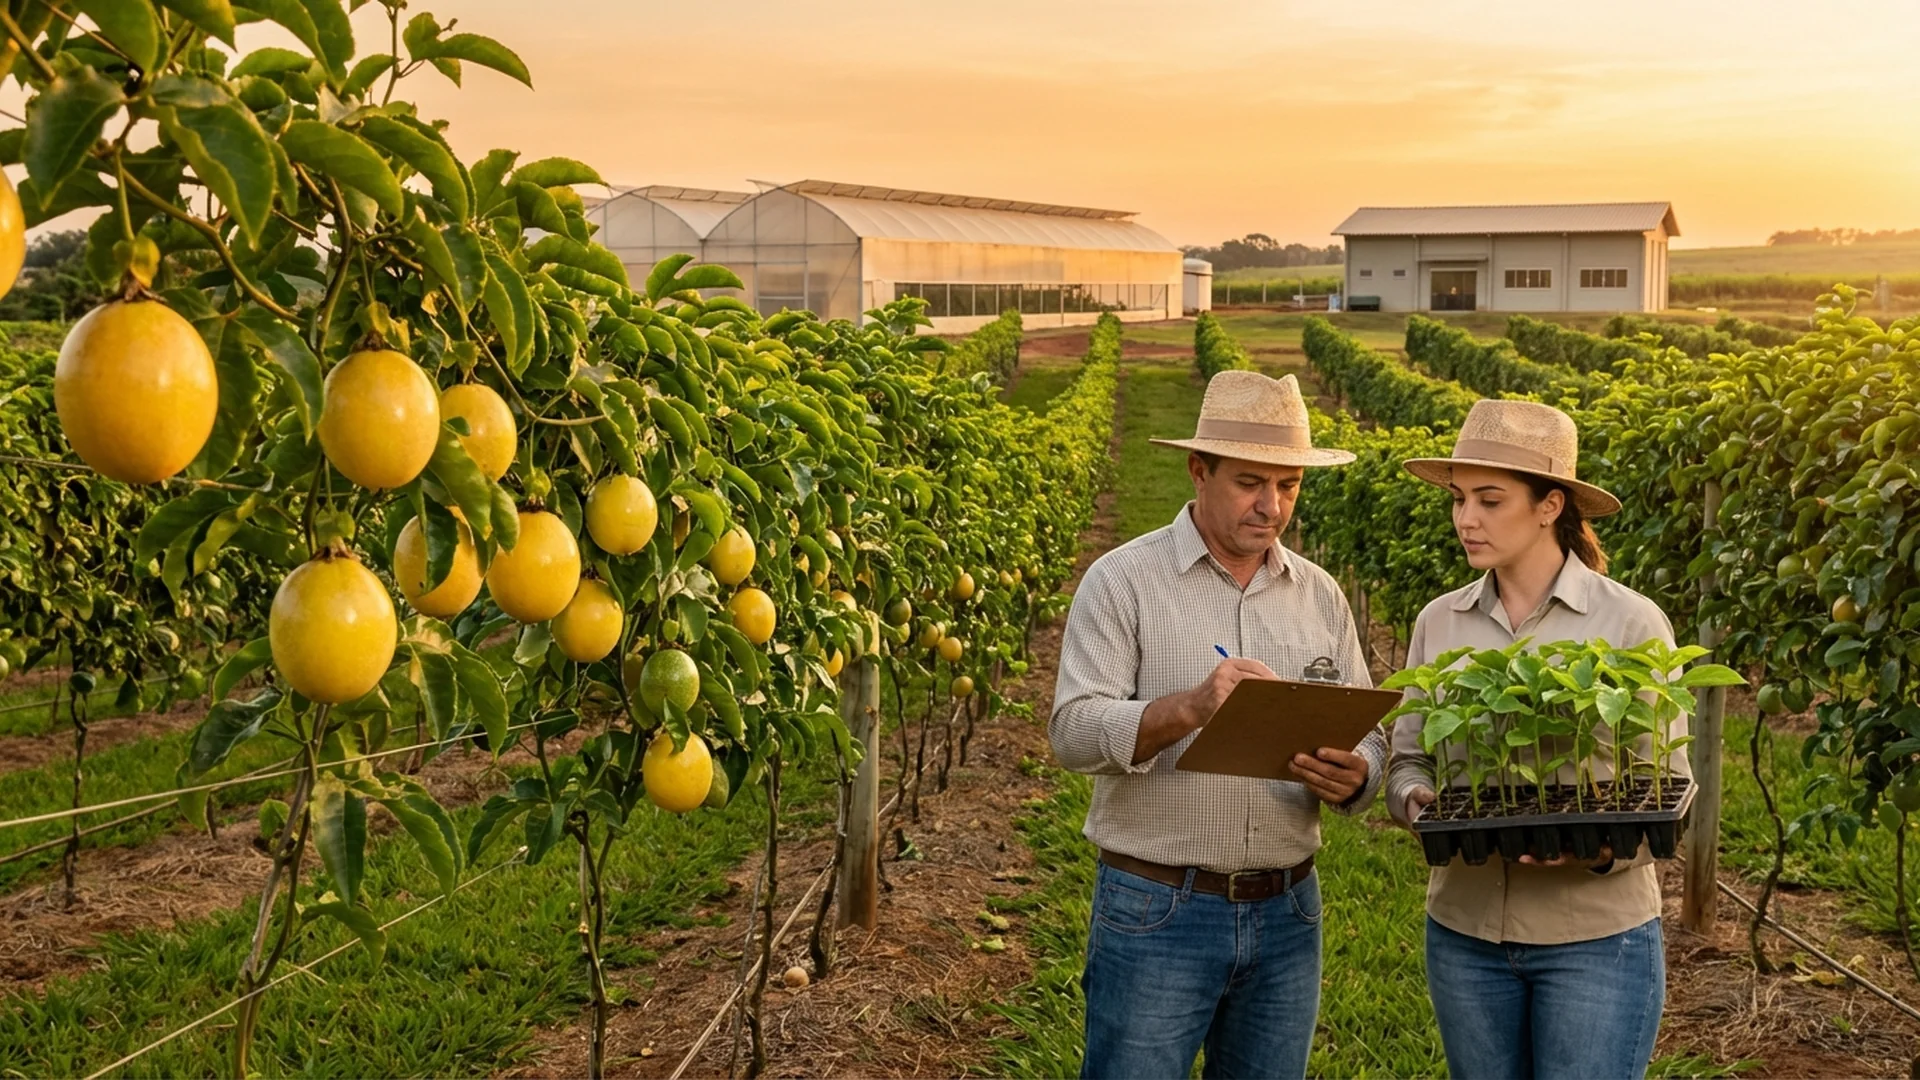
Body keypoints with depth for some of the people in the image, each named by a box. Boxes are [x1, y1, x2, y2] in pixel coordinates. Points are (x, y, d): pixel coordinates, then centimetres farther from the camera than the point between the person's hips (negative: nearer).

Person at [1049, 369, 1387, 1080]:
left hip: (1287, 914, 5)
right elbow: (1073, 732, -14)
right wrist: (1189, 707, -30)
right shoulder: (1122, 581, -6)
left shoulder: (1319, 594, 9)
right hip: (1155, 915, -4)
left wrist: (1350, 777, -13)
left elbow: (1369, 739, 10)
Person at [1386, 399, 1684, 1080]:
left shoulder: (1630, 623, -8)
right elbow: (1408, 762, 8)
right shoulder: (1439, 623, 3)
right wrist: (1417, 799, -14)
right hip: (1464, 930, 4)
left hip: (1598, 938, -4)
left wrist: (1607, 850, -24)